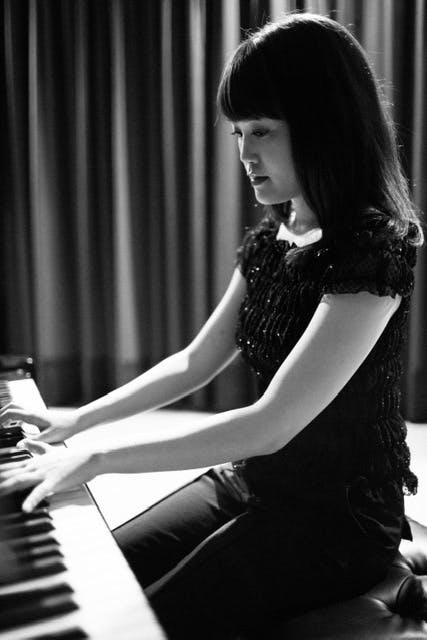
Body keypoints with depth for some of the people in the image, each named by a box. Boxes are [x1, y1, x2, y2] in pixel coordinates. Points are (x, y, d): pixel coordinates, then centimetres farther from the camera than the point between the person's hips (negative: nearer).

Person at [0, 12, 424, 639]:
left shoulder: (374, 248, -22)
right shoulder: (268, 239, 4)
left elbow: (271, 424, -28)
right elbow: (196, 362, 12)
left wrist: (98, 459, -26)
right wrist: (78, 418, 7)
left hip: (339, 514, -7)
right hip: (252, 481, 7)